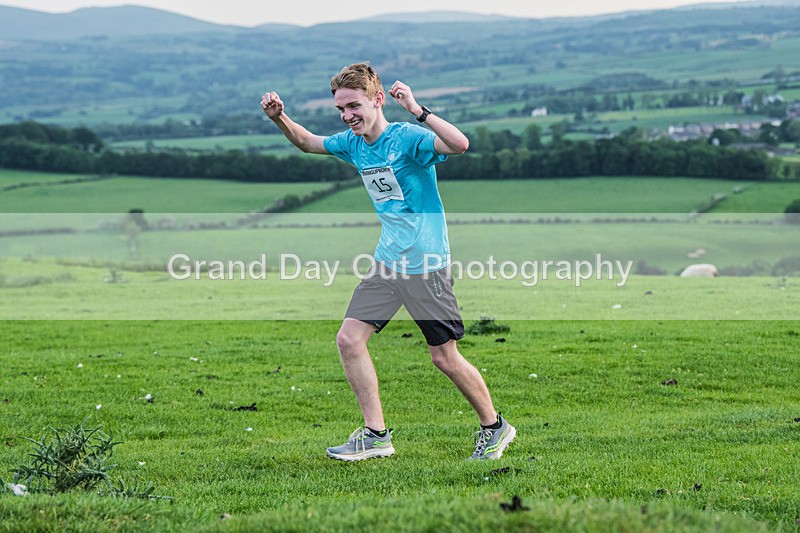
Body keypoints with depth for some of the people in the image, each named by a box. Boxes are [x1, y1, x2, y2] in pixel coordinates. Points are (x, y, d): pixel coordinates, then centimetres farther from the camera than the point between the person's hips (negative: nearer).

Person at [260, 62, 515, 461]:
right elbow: (307, 142, 23)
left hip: (426, 263, -7)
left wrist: (417, 110, -43)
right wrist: (280, 118, 5)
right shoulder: (353, 142, 5)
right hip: (386, 261, 7)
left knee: (444, 357, -1)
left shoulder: (408, 138, -18)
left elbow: (460, 144, -35)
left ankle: (494, 428, 20)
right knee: (349, 339, -1)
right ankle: (375, 435, 8)